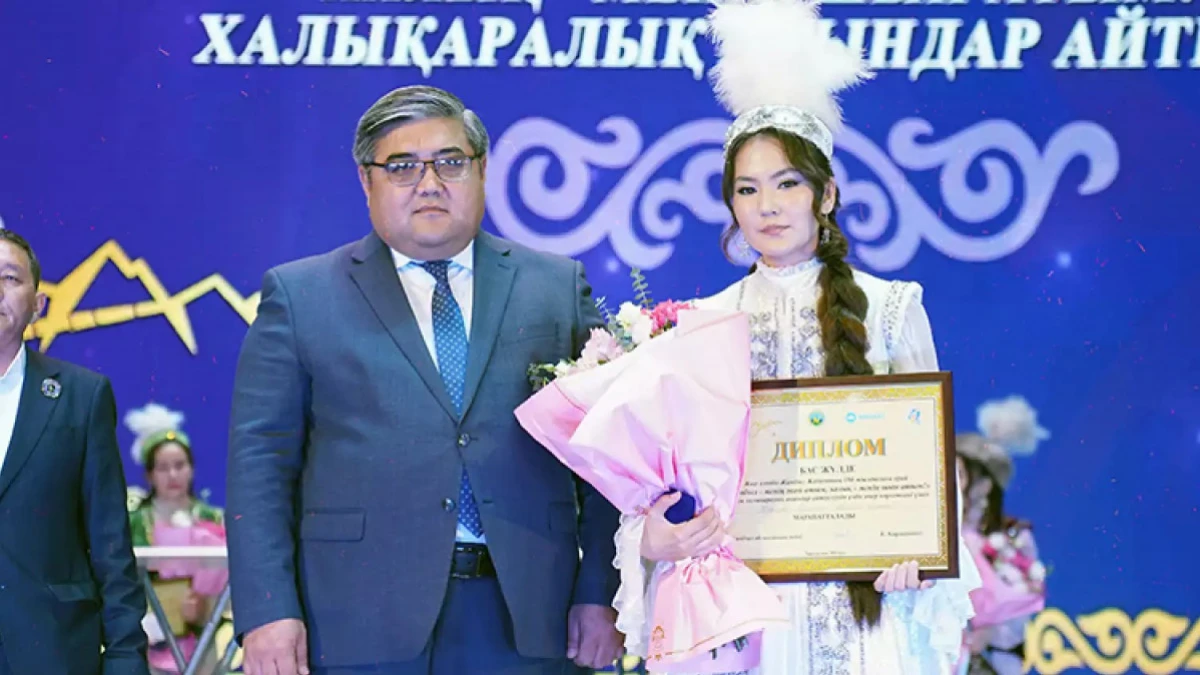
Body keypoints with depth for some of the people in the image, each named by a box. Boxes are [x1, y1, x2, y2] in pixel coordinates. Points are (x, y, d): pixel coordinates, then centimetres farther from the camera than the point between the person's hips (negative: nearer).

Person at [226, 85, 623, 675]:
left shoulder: (558, 287, 10)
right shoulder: (298, 294, 6)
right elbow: (260, 461, 1)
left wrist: (600, 594, 0)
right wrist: (267, 612, -9)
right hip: (361, 624, -1)